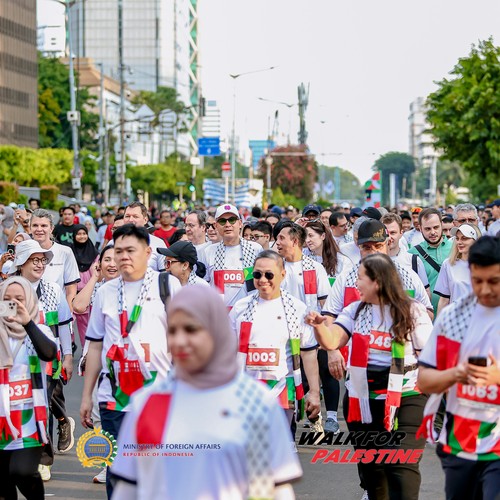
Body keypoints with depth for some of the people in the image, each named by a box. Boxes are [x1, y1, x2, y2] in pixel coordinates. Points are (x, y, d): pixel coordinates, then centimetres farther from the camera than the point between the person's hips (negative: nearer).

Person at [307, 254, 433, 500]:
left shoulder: (412, 312, -5)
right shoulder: (355, 311, 7)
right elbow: (332, 341, -7)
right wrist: (319, 325, -27)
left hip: (405, 401, -5)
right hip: (361, 402, 5)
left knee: (401, 468, -13)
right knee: (369, 466, 16)